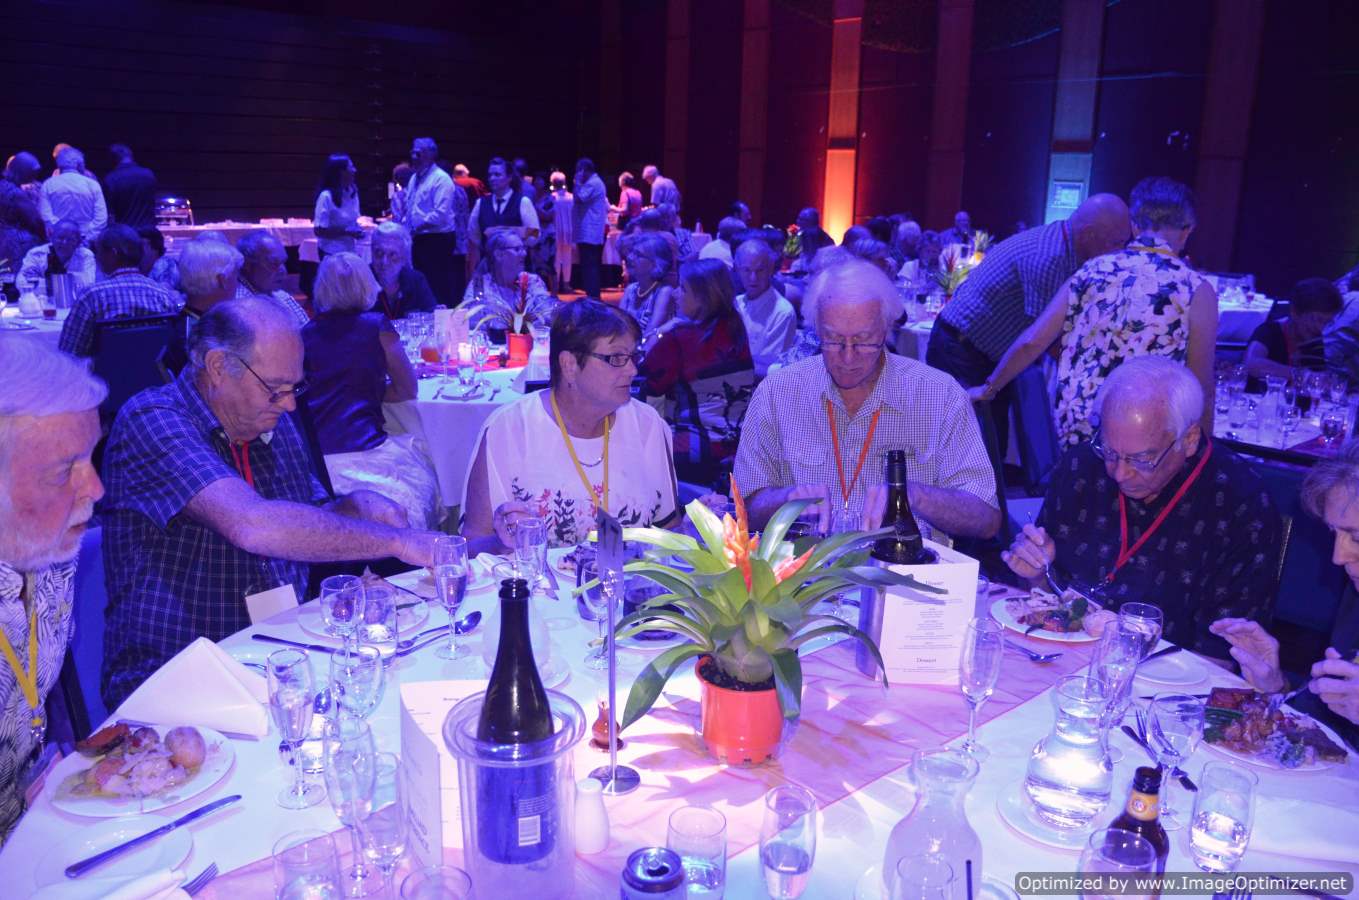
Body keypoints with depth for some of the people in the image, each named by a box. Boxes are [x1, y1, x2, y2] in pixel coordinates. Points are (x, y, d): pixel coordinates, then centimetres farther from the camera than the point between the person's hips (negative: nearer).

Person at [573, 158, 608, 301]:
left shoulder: (592, 184, -12)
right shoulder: (596, 182, 21)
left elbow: (579, 199, -21)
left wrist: (578, 182, -9)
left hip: (588, 233, -11)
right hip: (594, 233, 11)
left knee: (589, 265, -13)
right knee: (593, 265, 12)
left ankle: (592, 295, -16)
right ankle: (594, 295, 16)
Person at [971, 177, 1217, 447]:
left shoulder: (1090, 271, 5)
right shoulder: (1196, 289, -5)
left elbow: (1031, 342, 3)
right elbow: (1201, 388, -2)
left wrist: (988, 389, 16)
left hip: (1072, 428, 4)